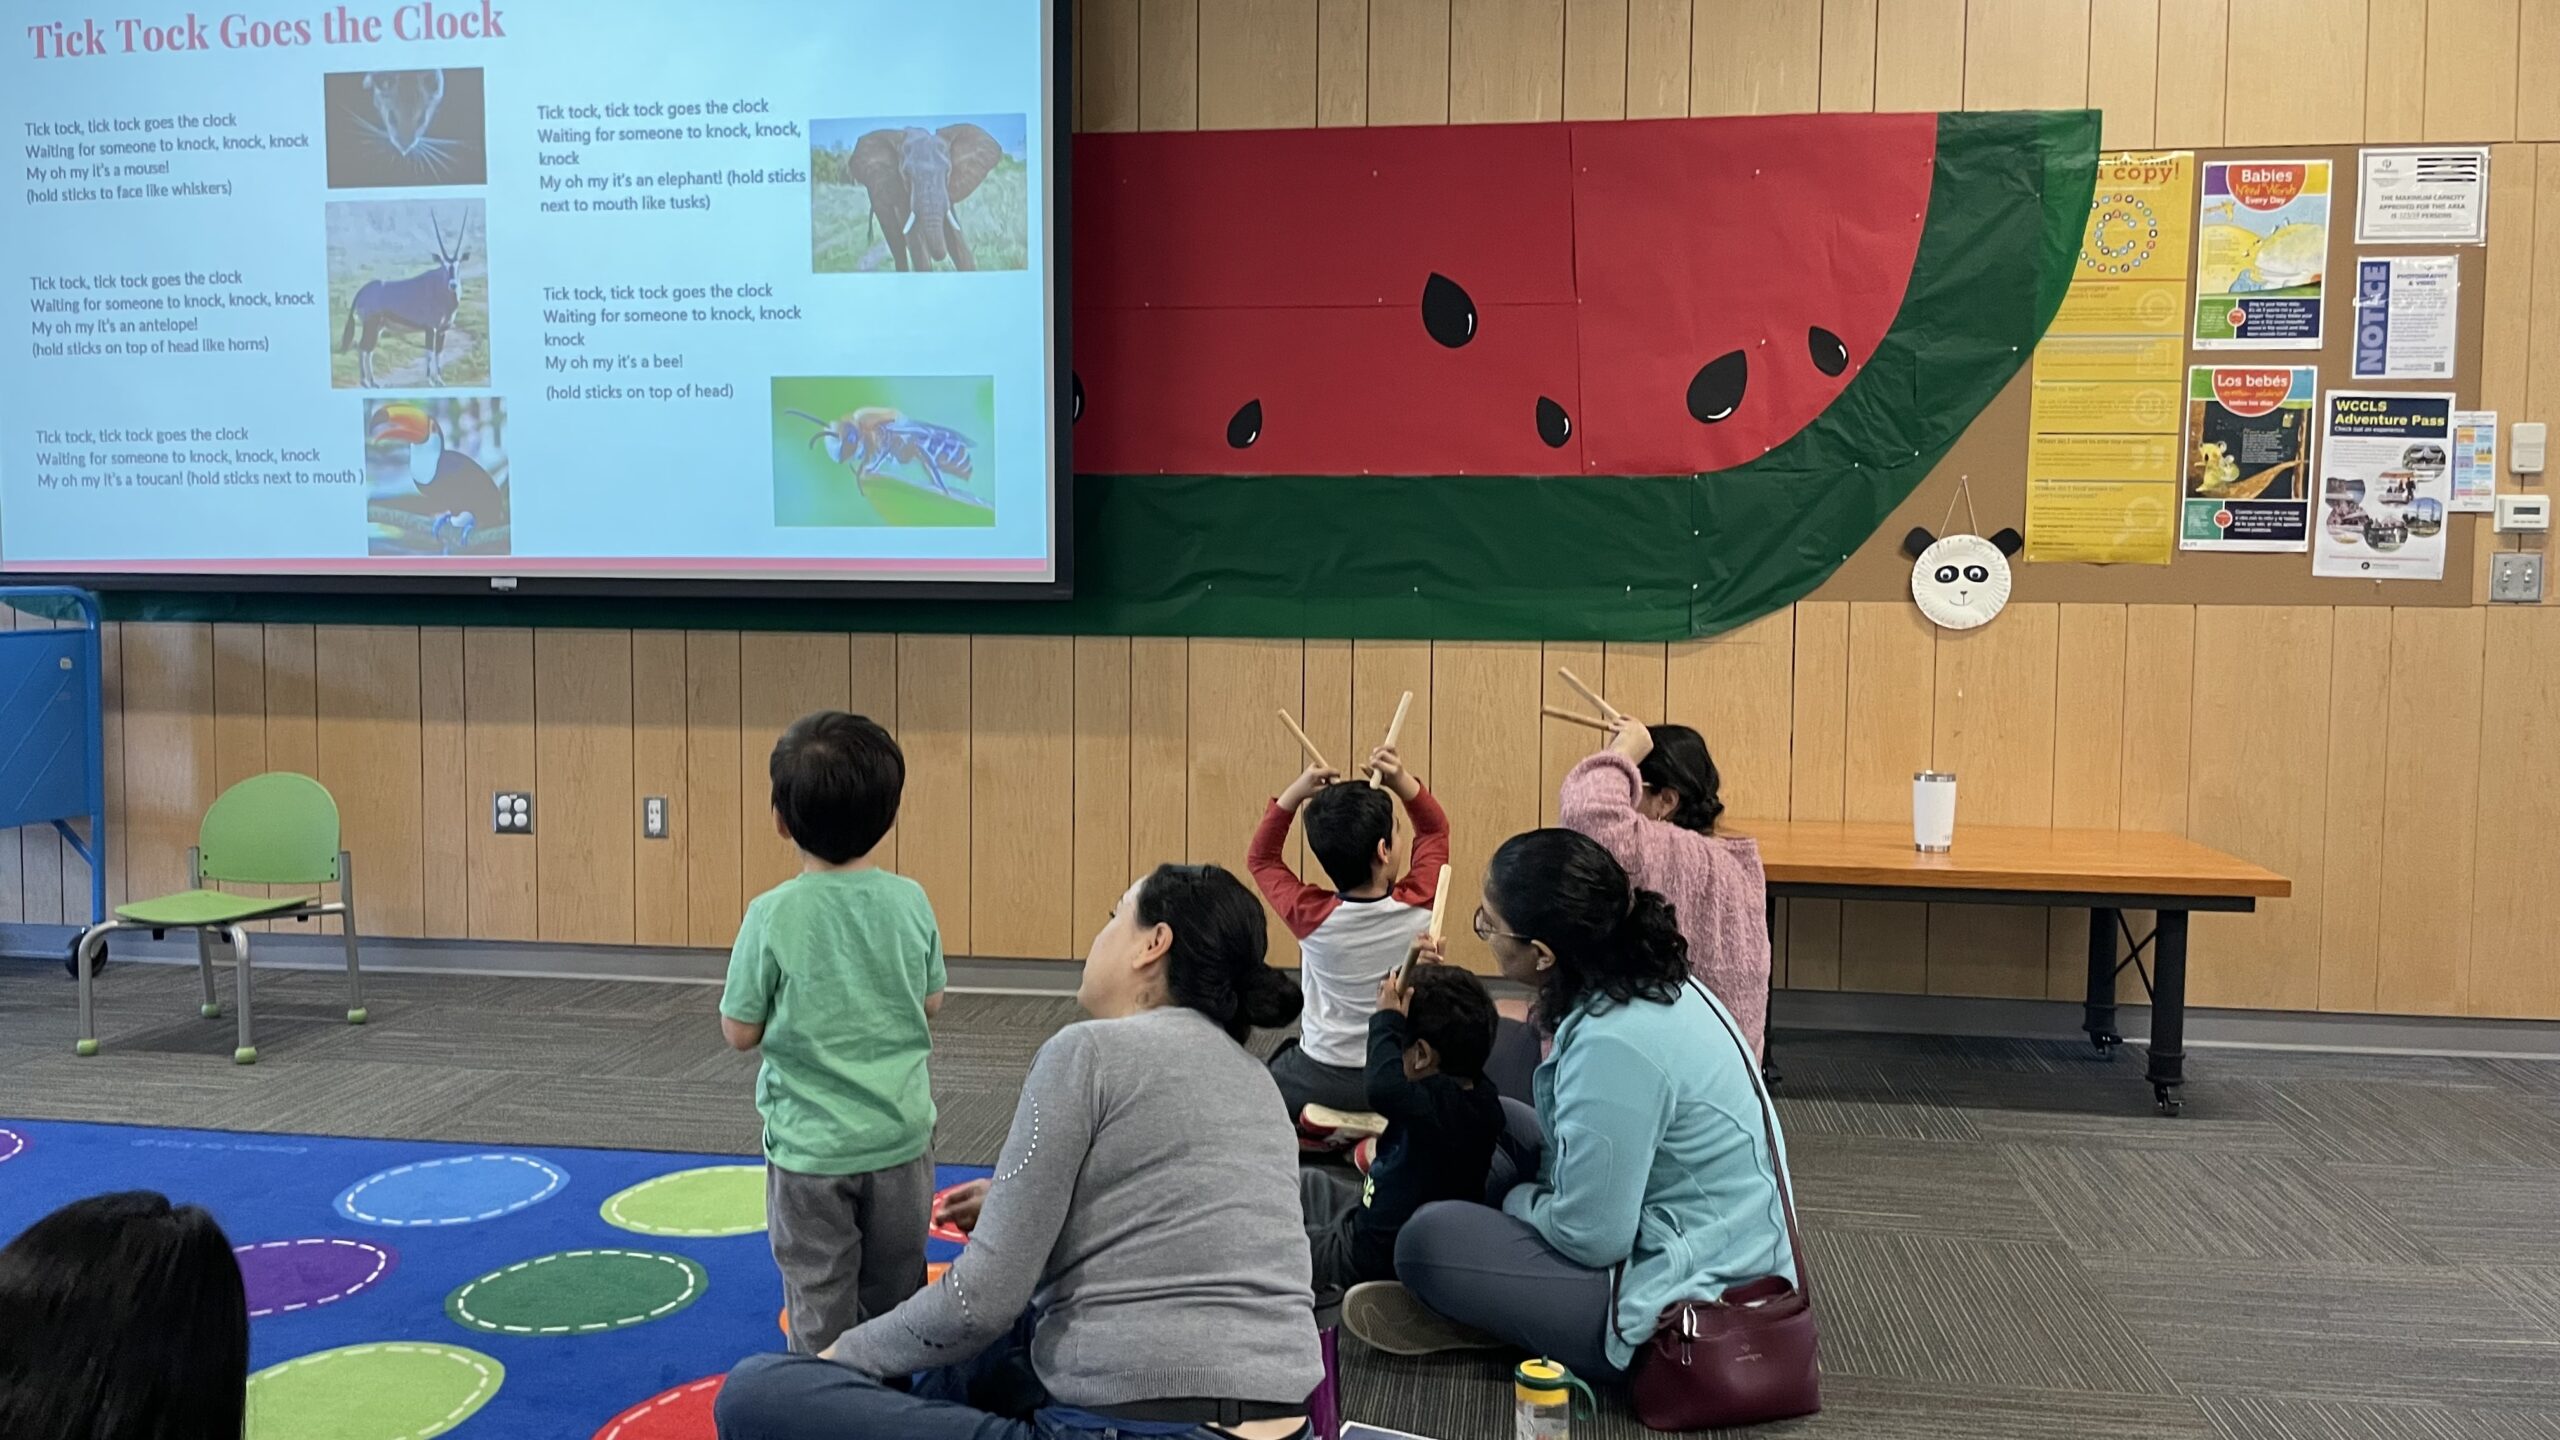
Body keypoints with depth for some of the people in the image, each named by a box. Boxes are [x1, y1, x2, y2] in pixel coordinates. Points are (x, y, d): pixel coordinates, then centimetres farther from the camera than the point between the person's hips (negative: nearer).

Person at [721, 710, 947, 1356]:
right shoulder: (910, 902, -8)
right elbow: (931, 1004, 4)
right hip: (899, 1138, 3)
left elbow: (740, 1031, -9)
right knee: (895, 1300, 19)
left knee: (821, 1309, 11)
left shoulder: (773, 916, -16)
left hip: (809, 1145, -3)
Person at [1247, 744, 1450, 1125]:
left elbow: (1260, 857, 1)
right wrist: (1403, 781, -10)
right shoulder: (1419, 906, -16)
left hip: (1322, 1080, -2)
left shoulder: (1312, 917, -19)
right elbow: (1435, 830, 4)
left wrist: (1294, 794, -9)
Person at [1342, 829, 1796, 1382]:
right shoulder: (1649, 979, 0)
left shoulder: (1613, 1045, -29)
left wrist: (1518, 1201, -4)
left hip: (1690, 1308, -10)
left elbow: (1589, 1238, -24)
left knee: (1428, 1240, -15)